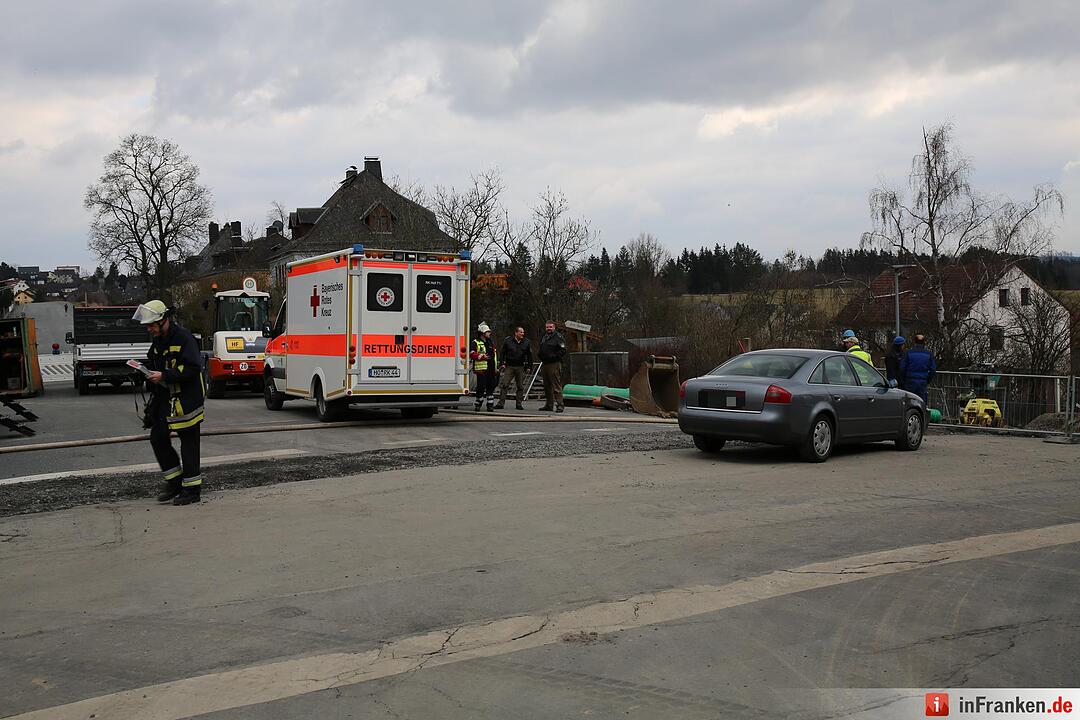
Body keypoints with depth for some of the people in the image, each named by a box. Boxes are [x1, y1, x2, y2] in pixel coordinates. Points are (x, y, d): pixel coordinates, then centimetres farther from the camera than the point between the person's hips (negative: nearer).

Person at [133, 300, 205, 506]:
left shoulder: (184, 338, -15)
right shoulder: (158, 341, 13)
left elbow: (193, 368, -23)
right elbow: (153, 364, 27)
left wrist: (164, 376, -24)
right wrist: (145, 372, 7)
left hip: (186, 400, -9)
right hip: (165, 400, 9)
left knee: (188, 443, -1)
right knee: (157, 438, 7)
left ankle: (192, 489, 8)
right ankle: (174, 481, 20)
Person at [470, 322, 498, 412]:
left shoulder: (491, 343, 20)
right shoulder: (476, 343, -2)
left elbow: (495, 355, 26)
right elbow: (472, 354, -14)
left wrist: (497, 366, 19)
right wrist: (482, 357, -23)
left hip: (491, 369, 7)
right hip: (481, 369, -7)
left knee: (491, 387, 6)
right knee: (481, 387, -6)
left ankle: (490, 405, 12)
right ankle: (478, 405, 5)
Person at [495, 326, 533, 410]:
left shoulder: (526, 342, 6)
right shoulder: (508, 340, 2)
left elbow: (529, 355, 11)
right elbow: (503, 353, 7)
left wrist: (529, 366, 5)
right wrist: (503, 364, -2)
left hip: (521, 368, 2)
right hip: (509, 366, -2)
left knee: (520, 387, 5)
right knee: (504, 385, -6)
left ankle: (519, 404, 13)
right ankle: (501, 403, -3)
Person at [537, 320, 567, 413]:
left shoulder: (558, 337, -6)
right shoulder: (544, 337, 19)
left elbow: (563, 350, -13)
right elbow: (541, 349, 31)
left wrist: (554, 357, -16)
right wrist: (540, 355, 13)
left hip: (554, 364, -8)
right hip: (545, 364, 8)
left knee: (556, 386, -11)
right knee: (547, 386, 13)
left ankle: (559, 404, -10)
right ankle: (549, 404, 21)